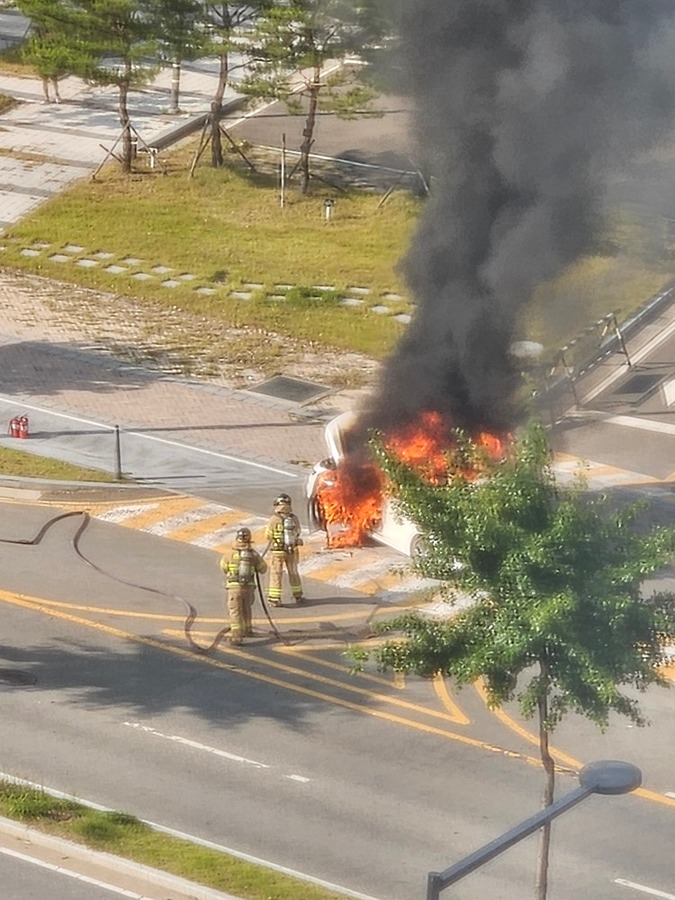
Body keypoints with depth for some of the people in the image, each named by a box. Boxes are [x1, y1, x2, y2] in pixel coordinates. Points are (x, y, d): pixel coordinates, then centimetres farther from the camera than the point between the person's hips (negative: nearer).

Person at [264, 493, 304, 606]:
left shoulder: (274, 519, -17)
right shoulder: (294, 518, -7)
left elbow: (268, 535, -9)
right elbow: (297, 533, 7)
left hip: (278, 551, -3)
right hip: (292, 550, 3)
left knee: (276, 574, 4)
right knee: (293, 573, 18)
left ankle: (275, 598, 1)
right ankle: (298, 596, 28)